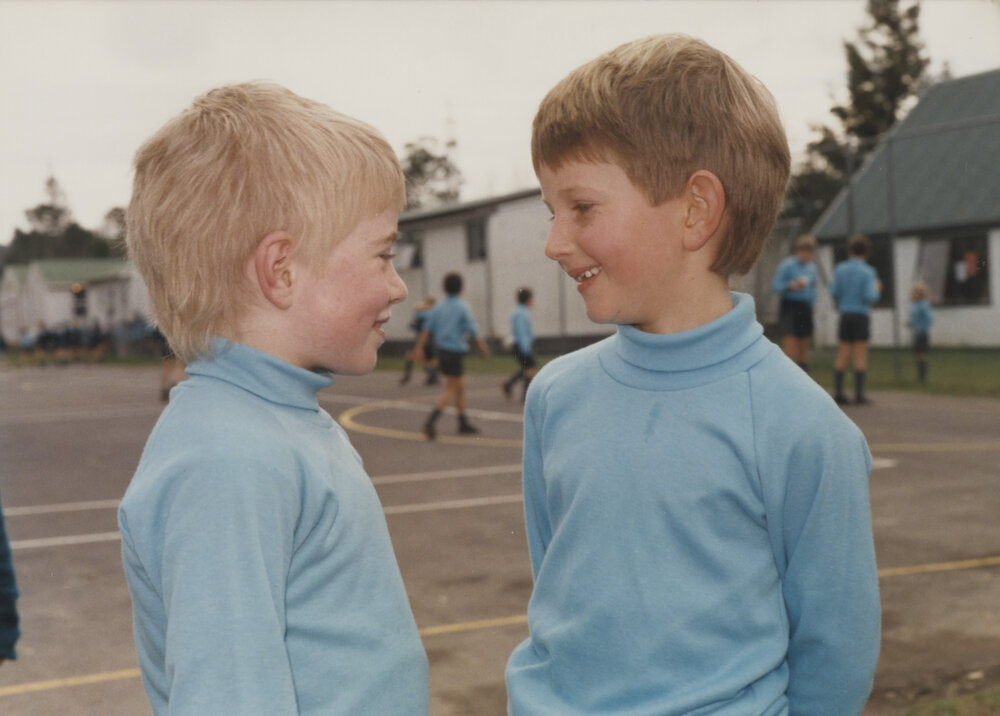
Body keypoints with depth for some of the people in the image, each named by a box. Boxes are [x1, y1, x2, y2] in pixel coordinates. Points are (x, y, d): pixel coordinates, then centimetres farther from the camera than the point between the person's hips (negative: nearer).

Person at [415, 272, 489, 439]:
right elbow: (473, 332, -9)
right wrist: (483, 349, 1)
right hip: (456, 351, -7)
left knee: (460, 387, 18)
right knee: (451, 391, -5)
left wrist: (419, 347, -4)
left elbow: (426, 329, -1)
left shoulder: (437, 308, 8)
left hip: (441, 351, 7)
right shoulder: (463, 308, -8)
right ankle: (431, 421, -21)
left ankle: (464, 423, 24)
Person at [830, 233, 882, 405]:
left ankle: (838, 392, 2)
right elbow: (870, 297, -13)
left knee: (842, 354, 6)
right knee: (860, 355, 0)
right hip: (861, 315, -3)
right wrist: (877, 289, 7)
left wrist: (832, 285, 20)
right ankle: (859, 394, -2)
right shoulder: (868, 272, -8)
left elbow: (835, 293, 0)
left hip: (844, 315, 3)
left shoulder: (840, 269, 0)